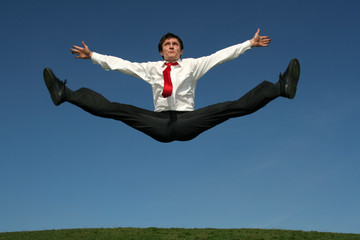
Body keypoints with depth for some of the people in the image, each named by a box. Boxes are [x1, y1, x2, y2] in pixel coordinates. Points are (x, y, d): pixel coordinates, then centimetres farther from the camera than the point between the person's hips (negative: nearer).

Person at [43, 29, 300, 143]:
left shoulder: (192, 65, 17)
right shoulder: (152, 68, 21)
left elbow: (220, 55, 10)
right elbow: (122, 63, 16)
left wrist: (249, 44, 3)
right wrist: (92, 56, 10)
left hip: (188, 122, -1)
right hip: (159, 123, 1)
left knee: (233, 107, -20)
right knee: (116, 109, -14)